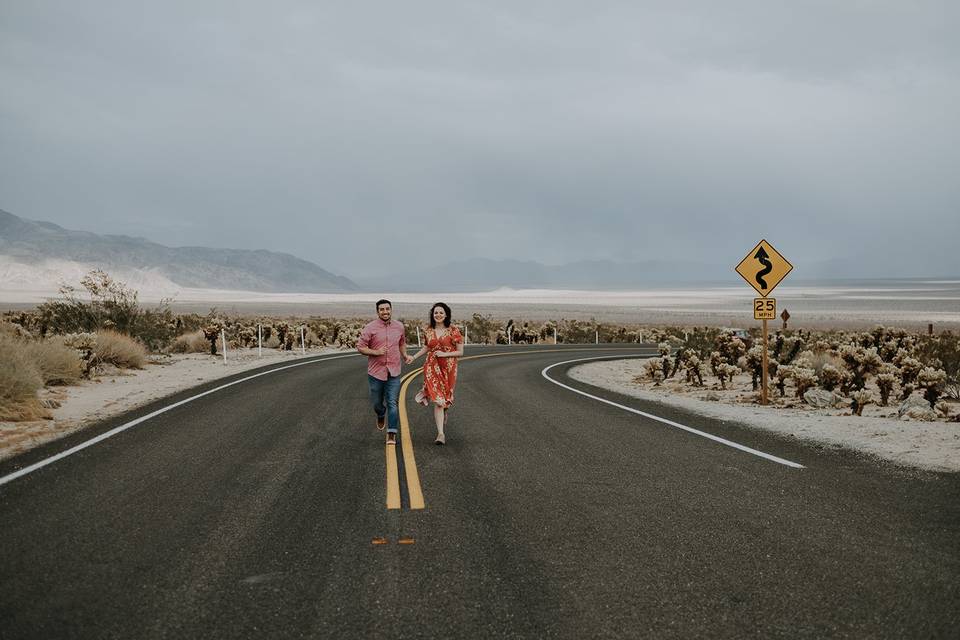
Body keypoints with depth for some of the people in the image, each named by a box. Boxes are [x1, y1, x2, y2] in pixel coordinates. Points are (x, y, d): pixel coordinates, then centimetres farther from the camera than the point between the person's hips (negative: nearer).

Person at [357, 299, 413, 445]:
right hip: (376, 372, -1)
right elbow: (360, 347, -5)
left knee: (393, 403, -6)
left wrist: (405, 356, 7)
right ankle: (381, 415, 47)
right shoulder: (370, 328, -7)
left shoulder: (399, 326, 6)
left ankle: (391, 434, -1)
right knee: (377, 402, 13)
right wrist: (375, 352, -19)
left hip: (394, 373, 1)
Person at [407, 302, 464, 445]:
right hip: (432, 368, 1)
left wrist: (444, 354, -16)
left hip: (448, 368, -1)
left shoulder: (453, 331, -7)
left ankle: (443, 414, 47)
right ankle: (441, 433, -9)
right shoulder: (428, 331, 4)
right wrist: (414, 357, 10)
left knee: (445, 398, 11)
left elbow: (460, 352, -4)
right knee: (437, 400, -8)